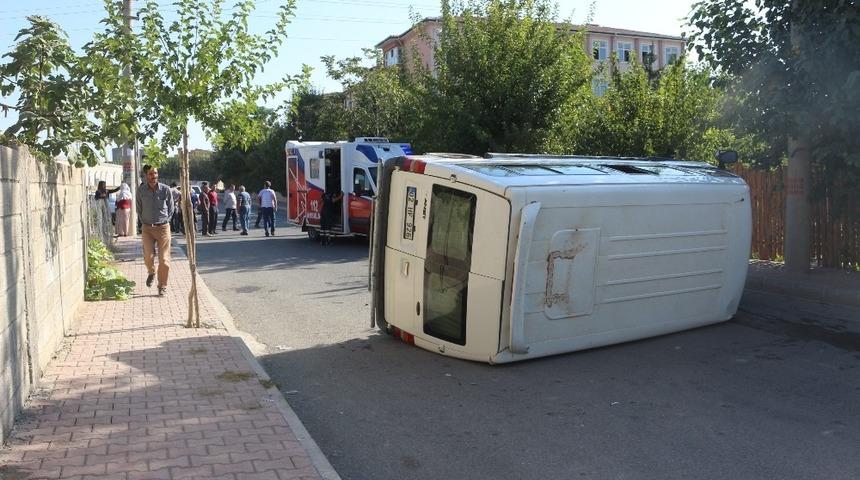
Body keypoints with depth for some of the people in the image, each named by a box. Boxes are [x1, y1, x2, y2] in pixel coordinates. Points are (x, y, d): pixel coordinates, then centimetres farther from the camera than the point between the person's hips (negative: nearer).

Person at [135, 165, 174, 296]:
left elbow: (171, 209, 7)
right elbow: (139, 208, 13)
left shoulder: (166, 189, -5)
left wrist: (165, 221, 3)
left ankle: (162, 286, 12)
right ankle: (151, 272, 30)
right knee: (148, 256, -6)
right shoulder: (141, 190, -1)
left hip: (163, 227, -1)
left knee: (164, 259, -2)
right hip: (147, 228, 1)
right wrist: (143, 221, 9)